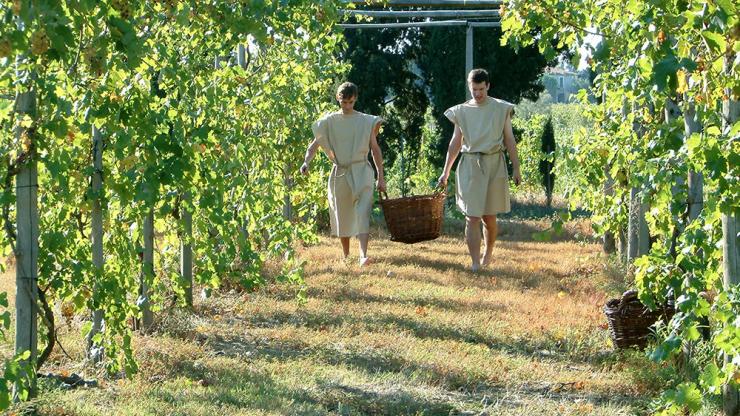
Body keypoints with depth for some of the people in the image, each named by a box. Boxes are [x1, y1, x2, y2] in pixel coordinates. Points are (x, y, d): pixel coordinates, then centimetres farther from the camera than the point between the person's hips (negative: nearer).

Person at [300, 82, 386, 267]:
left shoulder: (366, 121, 4)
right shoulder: (329, 121, 4)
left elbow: (375, 149, 7)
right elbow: (314, 144, 3)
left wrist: (380, 177, 4)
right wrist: (306, 161, -18)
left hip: (361, 170, -2)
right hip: (340, 173, 2)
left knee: (363, 213, -17)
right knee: (342, 217, 10)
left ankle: (363, 255, -28)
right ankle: (346, 256, 26)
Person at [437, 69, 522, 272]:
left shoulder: (501, 109, 4)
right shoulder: (462, 111, 7)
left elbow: (509, 140, 6)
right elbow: (455, 143, 13)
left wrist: (516, 168, 1)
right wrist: (445, 172, 10)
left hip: (494, 165, -1)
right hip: (470, 165, 1)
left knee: (489, 217, 5)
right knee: (472, 217, -8)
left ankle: (488, 253, 28)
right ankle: (475, 263, -10)